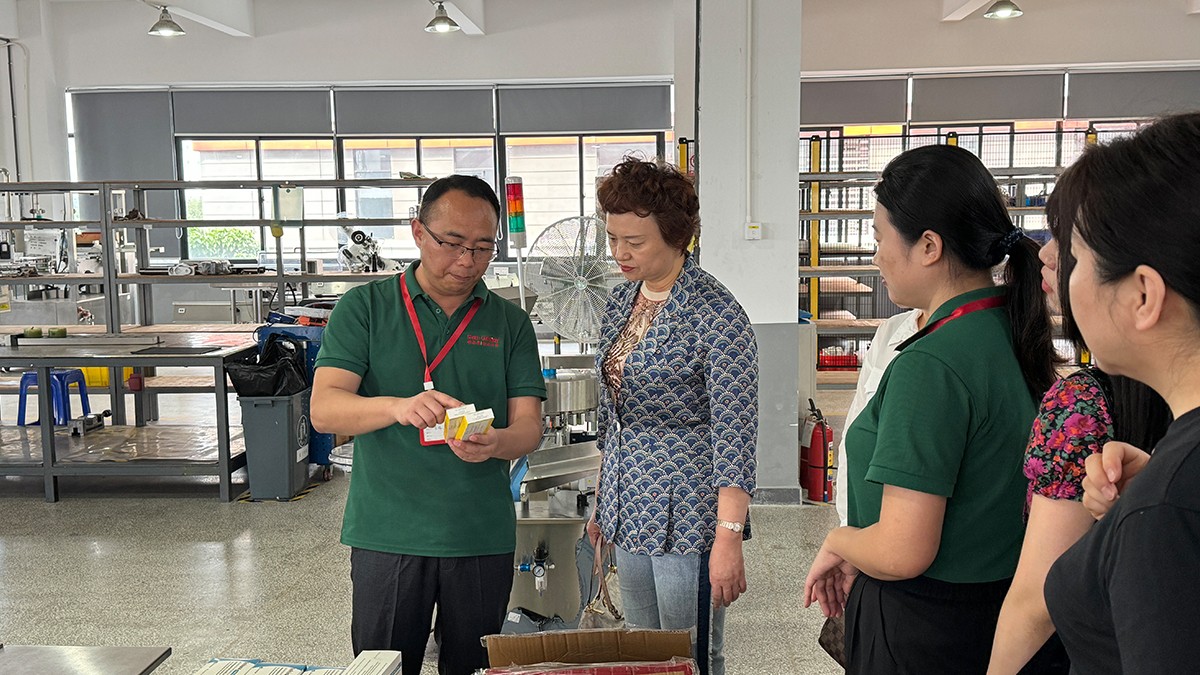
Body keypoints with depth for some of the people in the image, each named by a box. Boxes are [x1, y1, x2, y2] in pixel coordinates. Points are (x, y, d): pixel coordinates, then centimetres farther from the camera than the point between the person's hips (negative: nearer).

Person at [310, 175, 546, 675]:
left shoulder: (510, 323, 6)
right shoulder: (364, 308, 0)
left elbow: (528, 425, 0)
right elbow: (324, 409, -10)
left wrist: (495, 442, -23)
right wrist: (398, 406, -30)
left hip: (483, 536, 2)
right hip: (387, 535, -1)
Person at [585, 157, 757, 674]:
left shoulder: (715, 316, -17)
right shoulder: (621, 301, 7)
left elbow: (734, 434, -19)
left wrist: (728, 537, -23)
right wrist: (602, 503, 18)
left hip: (686, 514, -7)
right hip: (629, 506, 8)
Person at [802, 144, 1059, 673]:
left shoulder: (931, 363, -26)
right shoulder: (1013, 332, 0)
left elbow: (901, 553, -27)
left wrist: (836, 543, -6)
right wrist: (857, 557, 11)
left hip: (925, 631, -8)